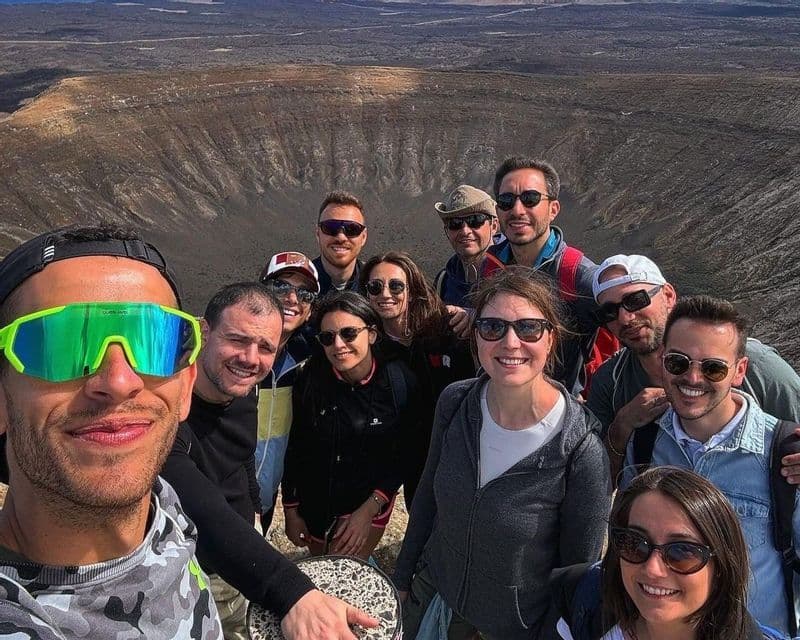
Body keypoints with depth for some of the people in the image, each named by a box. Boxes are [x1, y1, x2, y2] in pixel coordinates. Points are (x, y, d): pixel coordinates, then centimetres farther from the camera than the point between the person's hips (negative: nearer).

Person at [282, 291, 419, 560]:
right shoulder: (310, 378, -16)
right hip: (314, 505, 2)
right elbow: (294, 448, -6)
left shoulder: (400, 382, -18)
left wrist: (369, 510, -14)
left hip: (369, 504, -2)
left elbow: (404, 457, -10)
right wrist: (291, 511, 0)